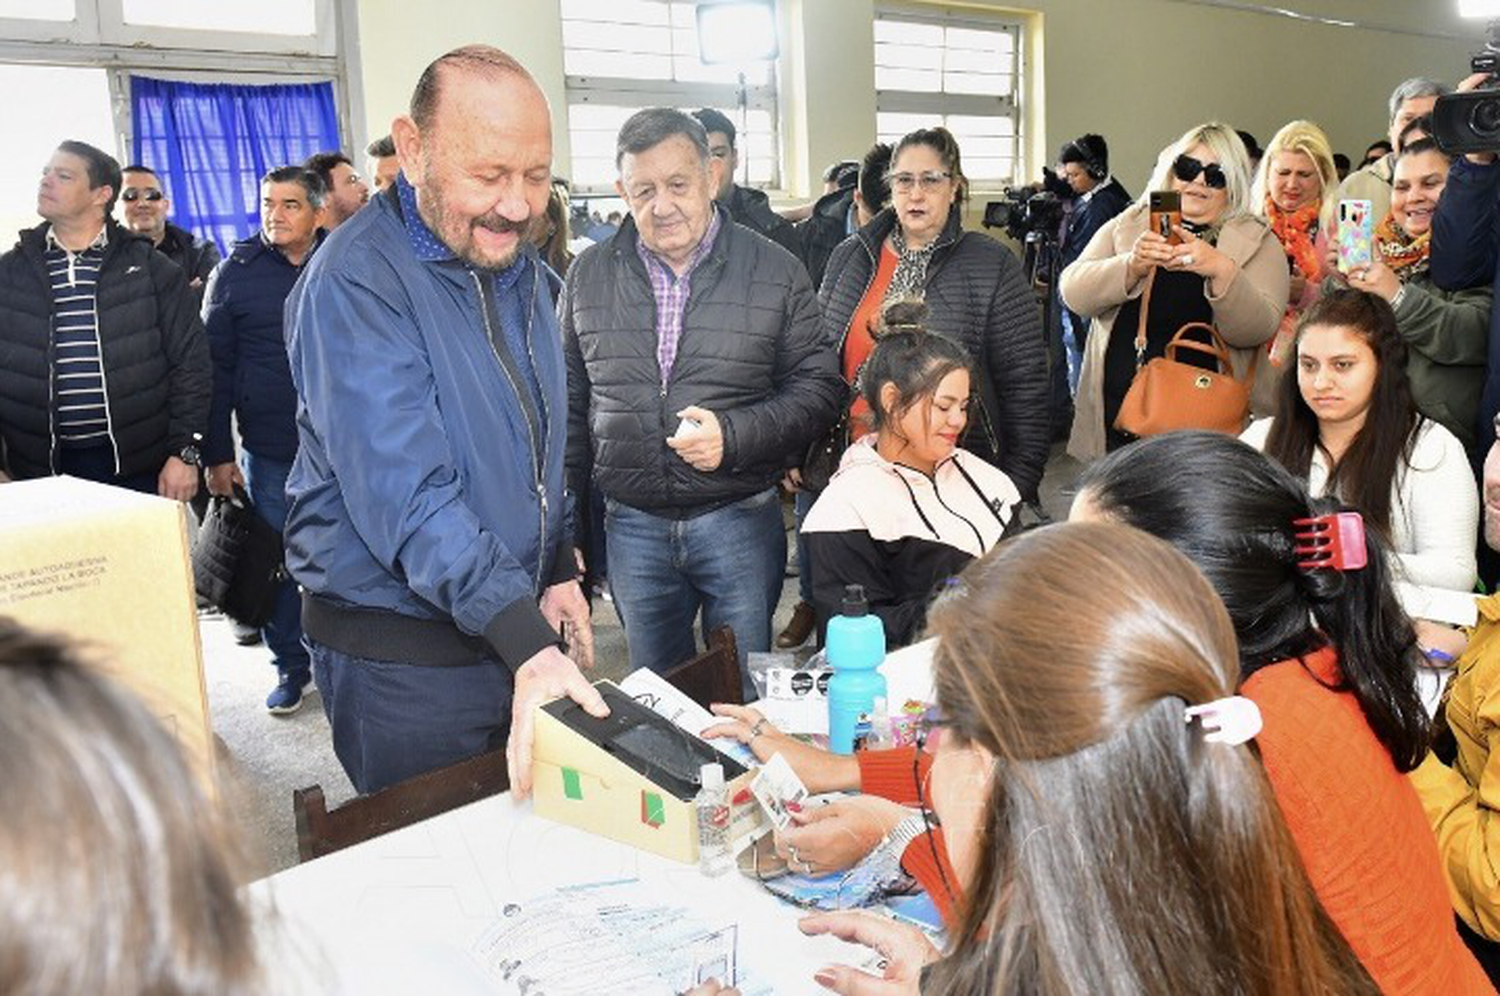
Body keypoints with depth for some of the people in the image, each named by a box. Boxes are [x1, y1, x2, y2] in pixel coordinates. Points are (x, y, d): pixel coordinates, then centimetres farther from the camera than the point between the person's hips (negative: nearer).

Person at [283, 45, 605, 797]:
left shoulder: (519, 265, 5)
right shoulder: (355, 282, -20)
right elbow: (406, 491, -29)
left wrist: (557, 571, 4)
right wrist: (526, 641, -37)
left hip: (522, 624, 7)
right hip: (400, 656, -7)